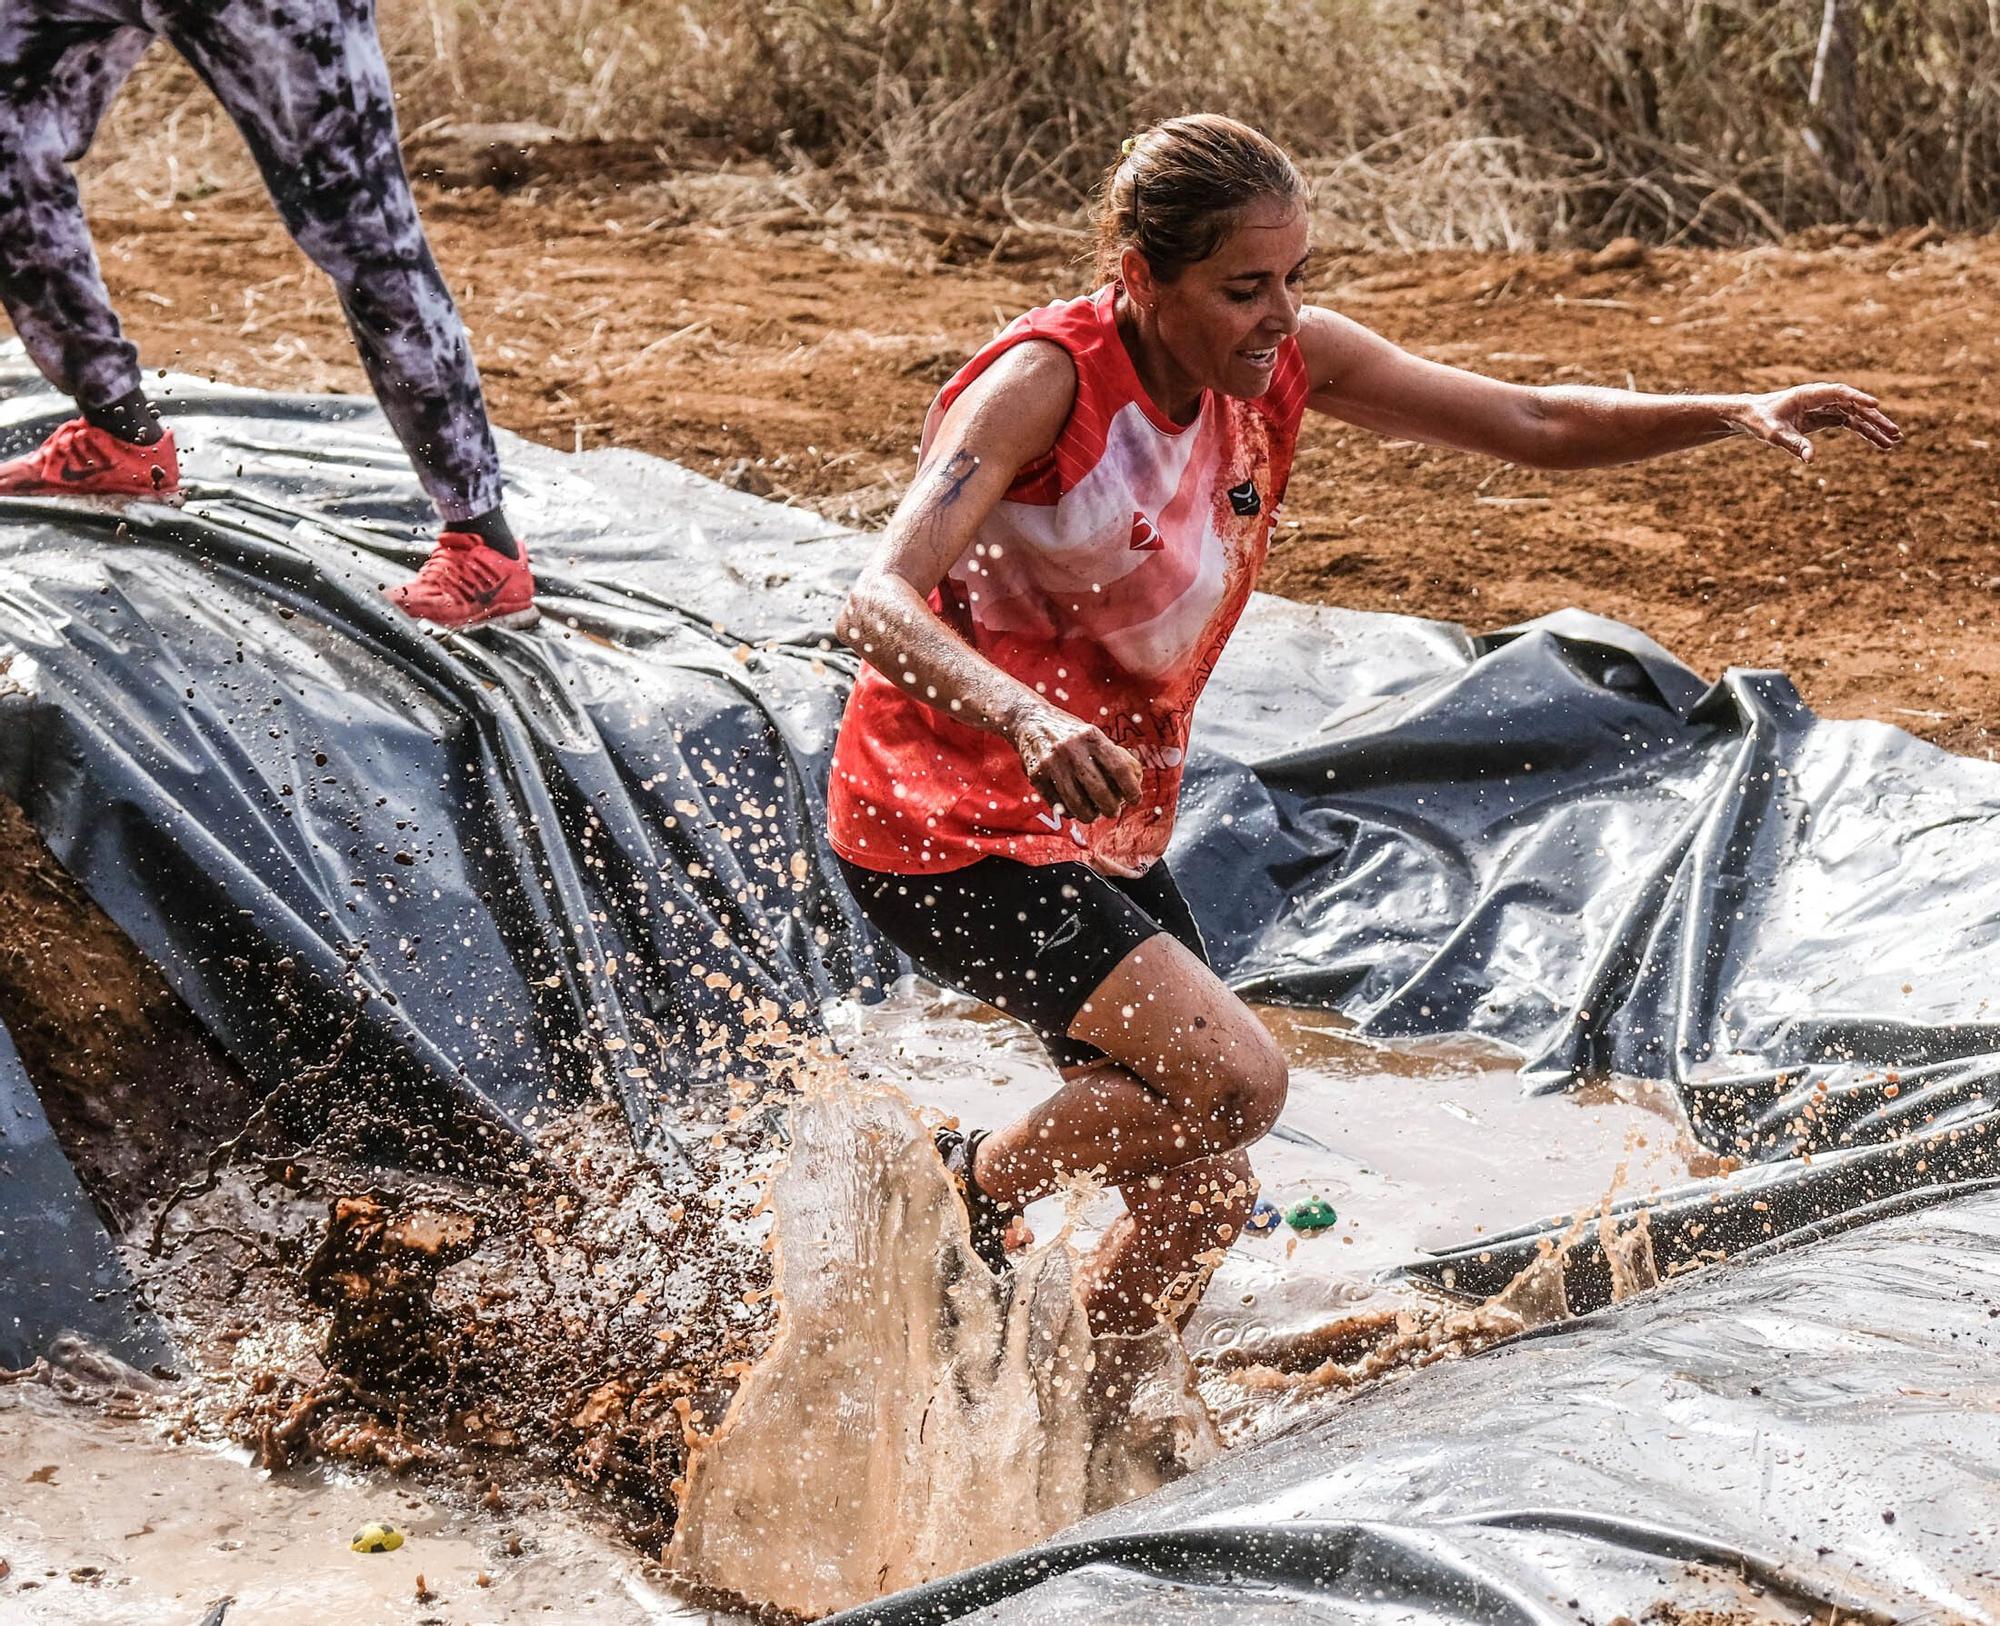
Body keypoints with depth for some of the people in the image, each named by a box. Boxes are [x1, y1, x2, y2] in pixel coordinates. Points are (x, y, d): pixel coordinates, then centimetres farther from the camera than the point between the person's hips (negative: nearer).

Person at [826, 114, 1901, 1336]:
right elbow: (878, 607, -33)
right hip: (951, 831, -7)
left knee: (1204, 1202, 8)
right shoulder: (1046, 384, -23)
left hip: (1108, 834, 8)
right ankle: (966, 1190, 0)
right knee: (1235, 1078, -23)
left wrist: (1736, 414, -10)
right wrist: (1026, 718, -52)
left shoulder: (1290, 359, -3)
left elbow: (1534, 425, 4)